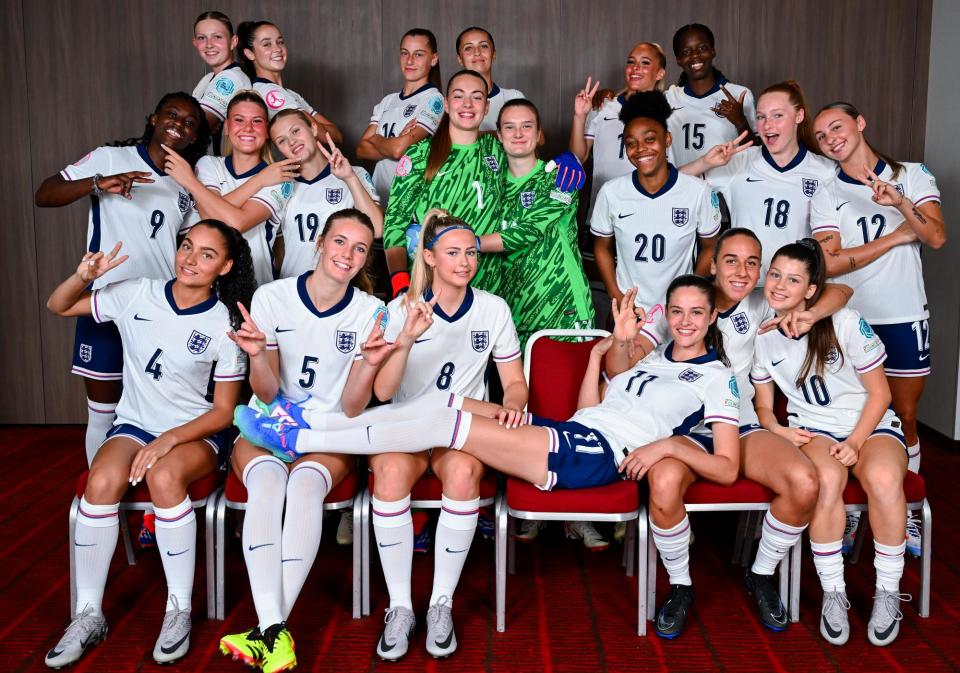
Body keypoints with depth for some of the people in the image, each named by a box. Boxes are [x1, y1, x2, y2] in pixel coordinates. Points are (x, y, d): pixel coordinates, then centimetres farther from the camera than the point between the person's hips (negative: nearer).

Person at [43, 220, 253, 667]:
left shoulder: (225, 325, -8)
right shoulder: (137, 295, -2)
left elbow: (224, 411, -6)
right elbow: (58, 307, 10)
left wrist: (170, 440, -22)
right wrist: (83, 277, -12)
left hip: (196, 432, -2)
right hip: (135, 424, 3)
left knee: (164, 477, -35)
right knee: (103, 480, -29)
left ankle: (180, 611, -20)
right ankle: (88, 614, -14)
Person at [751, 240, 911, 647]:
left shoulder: (846, 324, -8)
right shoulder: (763, 336, 2)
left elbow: (879, 393, -3)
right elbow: (763, 405, 12)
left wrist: (855, 443, -16)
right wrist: (776, 429, -11)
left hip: (871, 426, -1)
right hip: (812, 430, 1)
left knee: (882, 477, -36)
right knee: (827, 478, -36)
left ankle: (888, 593, -17)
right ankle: (833, 594, -20)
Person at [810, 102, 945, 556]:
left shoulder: (913, 176, 3)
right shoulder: (826, 197, 1)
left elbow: (937, 237, -10)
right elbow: (829, 265, -12)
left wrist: (900, 202, -26)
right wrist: (897, 236, -12)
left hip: (905, 317, 0)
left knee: (904, 417, 8)